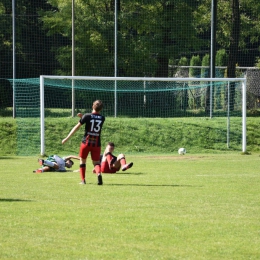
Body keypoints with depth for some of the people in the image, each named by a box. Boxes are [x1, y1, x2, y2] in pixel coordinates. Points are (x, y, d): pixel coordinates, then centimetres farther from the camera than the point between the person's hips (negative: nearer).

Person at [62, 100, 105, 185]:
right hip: (97, 144, 2)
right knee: (96, 162, 6)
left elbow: (76, 127, -5)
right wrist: (83, 117, 20)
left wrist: (67, 138, -1)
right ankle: (99, 173, -26)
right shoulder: (102, 118, 5)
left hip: (86, 142, -2)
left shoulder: (87, 116, -5)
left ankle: (83, 180, 13)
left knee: (82, 160, 16)